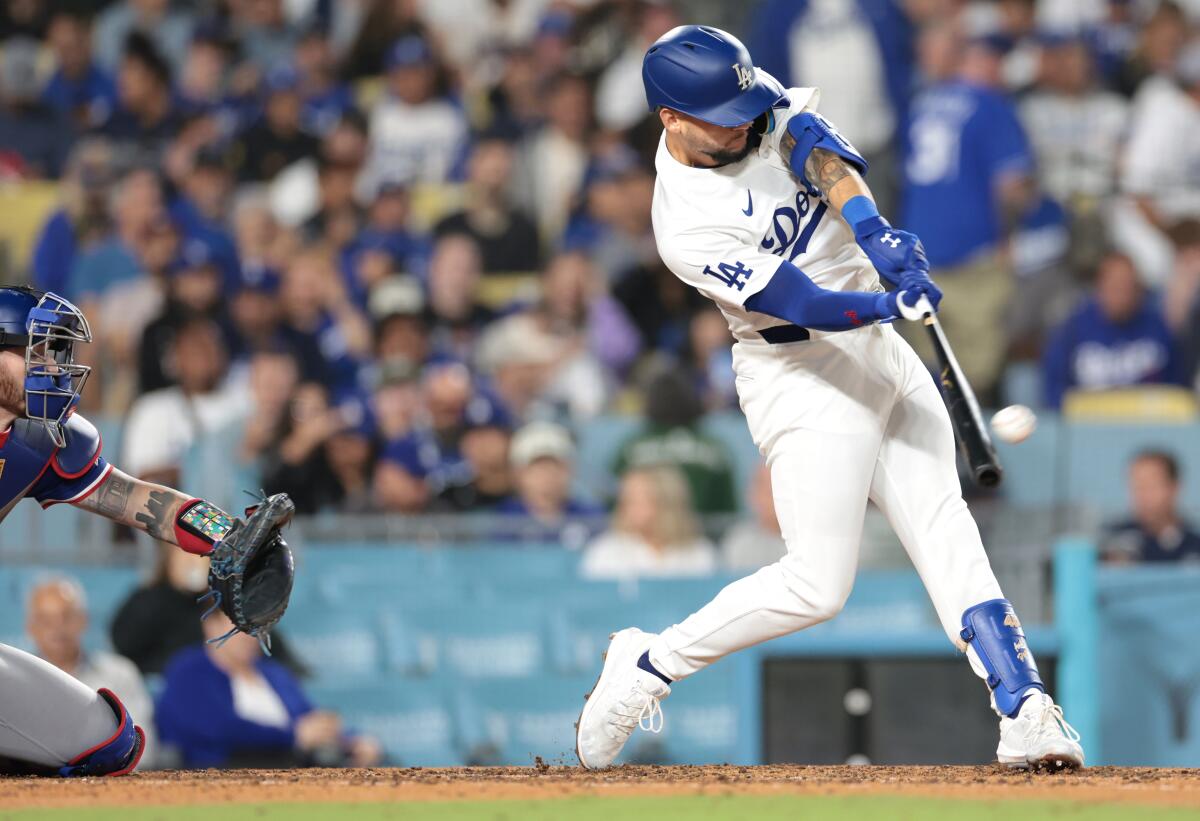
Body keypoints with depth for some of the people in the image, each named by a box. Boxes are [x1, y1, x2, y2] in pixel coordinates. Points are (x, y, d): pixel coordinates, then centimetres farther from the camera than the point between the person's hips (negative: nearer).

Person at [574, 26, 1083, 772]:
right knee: (817, 585, -10)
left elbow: (818, 150, -19)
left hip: (879, 346, 7)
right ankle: (649, 666, 6)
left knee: (943, 524, -2)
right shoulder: (687, 228, -21)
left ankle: (1024, 710, -7)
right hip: (804, 375, -7)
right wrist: (896, 301, -39)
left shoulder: (758, 104, -2)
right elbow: (803, 304, -25)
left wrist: (877, 235, -35)